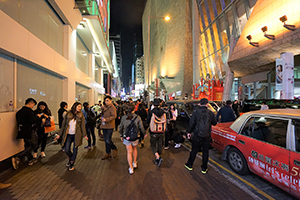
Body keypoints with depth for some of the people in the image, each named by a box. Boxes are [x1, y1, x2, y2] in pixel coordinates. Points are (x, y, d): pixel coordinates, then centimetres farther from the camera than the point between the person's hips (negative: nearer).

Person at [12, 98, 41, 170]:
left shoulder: (20, 111, 11)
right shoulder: (28, 111, -19)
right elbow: (32, 120, -27)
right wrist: (38, 117, -10)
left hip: (23, 131, 10)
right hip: (30, 131, -10)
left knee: (27, 146, 17)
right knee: (33, 145, 1)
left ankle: (30, 159, 28)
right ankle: (17, 158, -7)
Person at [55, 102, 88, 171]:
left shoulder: (81, 115, 0)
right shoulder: (68, 114, 1)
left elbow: (83, 126, -1)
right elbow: (63, 125, 5)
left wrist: (84, 135, -9)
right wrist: (59, 134, 2)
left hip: (76, 135, -1)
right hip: (68, 135, 1)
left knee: (75, 149, 3)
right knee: (66, 150, -1)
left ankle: (72, 163, 24)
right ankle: (70, 158, 33)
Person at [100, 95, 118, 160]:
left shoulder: (112, 107, -10)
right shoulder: (104, 107, 13)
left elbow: (114, 116, -21)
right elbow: (103, 115, 19)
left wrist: (106, 119, -25)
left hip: (110, 126, -8)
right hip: (104, 126, 8)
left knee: (108, 140, -9)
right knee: (105, 141, 13)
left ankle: (115, 149, 18)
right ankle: (108, 153, 26)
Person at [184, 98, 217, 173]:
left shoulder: (196, 112, -9)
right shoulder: (210, 113, -3)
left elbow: (191, 123, -8)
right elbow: (214, 123, 11)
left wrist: (189, 132, 3)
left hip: (197, 135, -1)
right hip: (207, 136, 1)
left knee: (194, 151, 12)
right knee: (205, 152, 13)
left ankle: (189, 165, 26)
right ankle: (204, 168, 24)